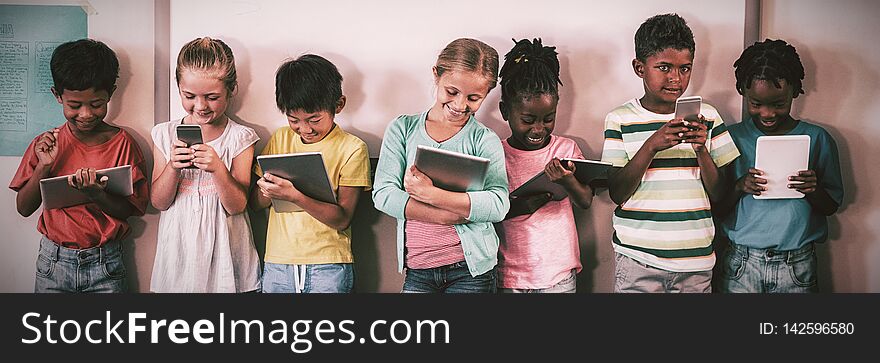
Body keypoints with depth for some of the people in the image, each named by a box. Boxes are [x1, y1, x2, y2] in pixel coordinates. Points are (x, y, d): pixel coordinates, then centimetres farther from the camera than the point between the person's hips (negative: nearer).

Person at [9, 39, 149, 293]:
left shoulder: (122, 144, -6)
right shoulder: (45, 144, 1)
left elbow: (128, 210, -8)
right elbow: (24, 208, 3)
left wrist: (96, 194, -26)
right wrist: (44, 166, -11)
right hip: (53, 262, 2)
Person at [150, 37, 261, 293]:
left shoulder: (240, 137, -6)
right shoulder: (165, 134, 1)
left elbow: (237, 206, -10)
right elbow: (159, 202, 0)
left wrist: (217, 168, -26)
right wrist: (173, 167, -18)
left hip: (224, 253, -2)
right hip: (178, 251, 2)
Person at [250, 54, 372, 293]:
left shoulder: (352, 148, -5)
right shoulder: (280, 139, 8)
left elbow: (343, 219, -12)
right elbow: (254, 203, 9)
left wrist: (295, 196, -25)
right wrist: (266, 192, -14)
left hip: (328, 266, -3)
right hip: (277, 263, 4)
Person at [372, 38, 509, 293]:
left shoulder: (485, 140, -1)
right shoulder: (403, 129, 3)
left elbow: (499, 205, -14)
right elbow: (383, 194, -7)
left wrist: (430, 194, -22)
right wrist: (455, 215, -16)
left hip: (471, 271, -1)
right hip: (417, 271, 1)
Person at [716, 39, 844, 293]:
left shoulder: (817, 139, 2)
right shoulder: (731, 138, 1)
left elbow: (832, 206, 6)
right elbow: (717, 208, 2)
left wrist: (813, 190, -15)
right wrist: (740, 187, -17)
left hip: (797, 265, 0)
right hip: (741, 262, 0)